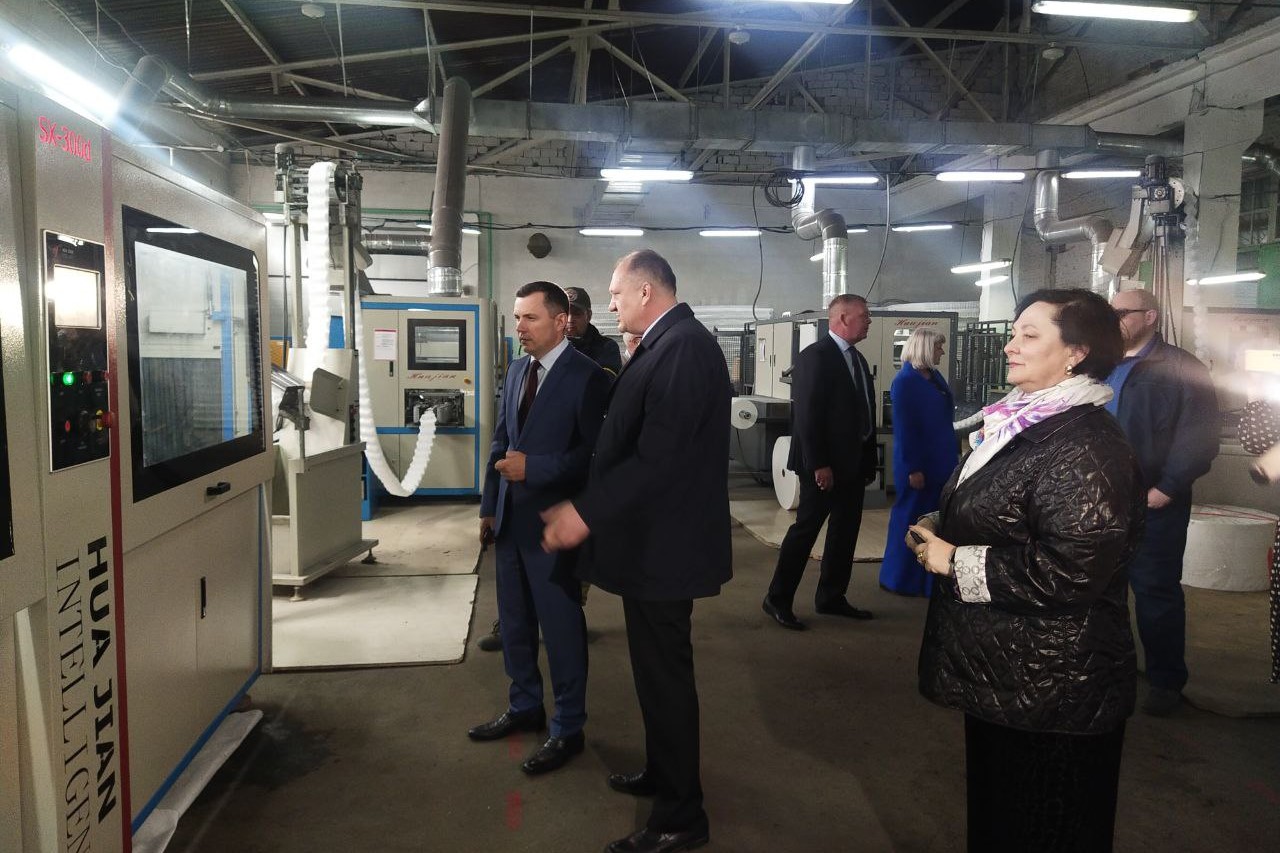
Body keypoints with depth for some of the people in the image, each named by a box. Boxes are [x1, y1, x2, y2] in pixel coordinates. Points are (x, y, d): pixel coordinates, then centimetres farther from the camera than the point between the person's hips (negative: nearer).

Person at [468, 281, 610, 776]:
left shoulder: (586, 377, -13)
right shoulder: (517, 371, 10)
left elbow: (594, 453, -17)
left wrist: (533, 468, -21)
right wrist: (489, 507, 14)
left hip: (551, 523, -7)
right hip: (510, 520, 8)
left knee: (561, 626, 4)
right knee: (514, 622, 19)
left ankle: (568, 729, 20)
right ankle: (524, 708, 37)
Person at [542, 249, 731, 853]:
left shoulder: (682, 346, -21)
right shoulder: (668, 344, 11)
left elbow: (660, 457, -28)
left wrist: (586, 512, -26)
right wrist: (591, 507, 16)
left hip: (662, 544, -10)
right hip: (655, 537, 10)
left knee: (664, 675, 2)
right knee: (659, 669, 22)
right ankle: (662, 773, 40)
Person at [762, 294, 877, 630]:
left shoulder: (857, 359, 14)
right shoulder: (815, 356, -13)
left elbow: (864, 413, 15)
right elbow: (806, 415, -19)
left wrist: (869, 460, 11)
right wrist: (818, 464, -21)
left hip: (853, 461, 9)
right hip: (825, 465, -9)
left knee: (846, 531, 12)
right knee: (807, 527, -2)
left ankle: (831, 597, 24)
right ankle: (778, 599, 8)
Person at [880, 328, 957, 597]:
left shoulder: (936, 377, 10)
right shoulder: (904, 382, -14)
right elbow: (903, 429, -17)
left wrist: (953, 453, 13)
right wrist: (913, 468, -19)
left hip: (940, 461, 8)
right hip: (918, 464, -8)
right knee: (910, 520, 2)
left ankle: (929, 578, 24)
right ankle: (901, 579, 15)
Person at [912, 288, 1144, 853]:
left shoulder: (1085, 446, -21)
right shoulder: (1023, 423, 9)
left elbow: (1072, 568, -29)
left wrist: (956, 562, -21)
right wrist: (941, 531, 2)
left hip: (1053, 692, -9)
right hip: (1000, 676, 9)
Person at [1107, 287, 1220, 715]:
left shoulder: (1181, 368, -5)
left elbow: (1199, 437, -12)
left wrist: (1167, 488, -16)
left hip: (1152, 503, -6)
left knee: (1156, 592, 3)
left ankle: (1166, 681, 18)